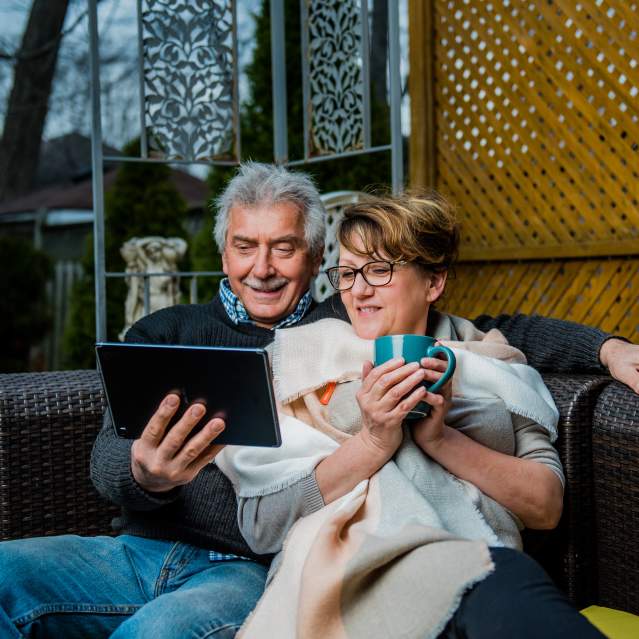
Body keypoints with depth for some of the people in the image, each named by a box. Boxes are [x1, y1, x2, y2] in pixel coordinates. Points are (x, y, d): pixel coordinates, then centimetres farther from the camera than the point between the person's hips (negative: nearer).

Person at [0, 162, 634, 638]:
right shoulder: (165, 332, 15)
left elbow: (499, 331, 15)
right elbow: (109, 452, 4)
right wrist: (145, 474, -21)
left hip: (251, 571, -3)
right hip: (140, 548, 3)